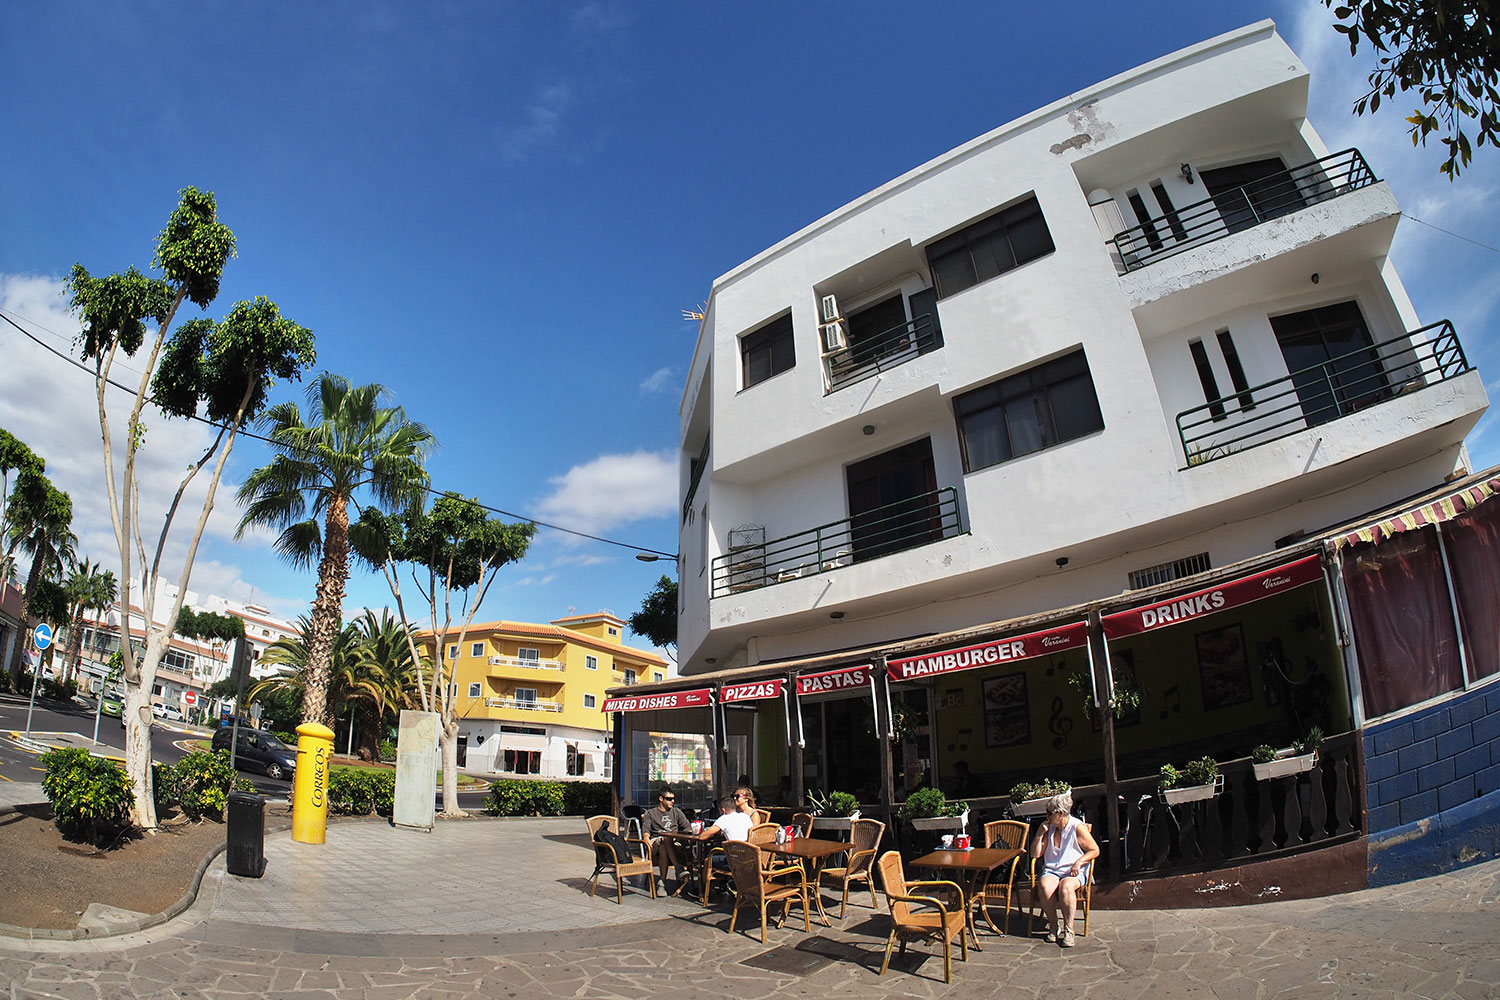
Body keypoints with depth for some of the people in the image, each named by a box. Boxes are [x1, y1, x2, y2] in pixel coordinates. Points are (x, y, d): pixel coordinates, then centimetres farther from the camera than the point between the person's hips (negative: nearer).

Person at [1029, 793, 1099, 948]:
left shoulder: (1077, 827, -2)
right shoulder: (1049, 828, 10)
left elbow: (1095, 850, 4)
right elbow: (1035, 854, 10)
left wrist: (1079, 862, -11)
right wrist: (1039, 834, -4)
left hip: (1073, 872, -3)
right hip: (1050, 871, 3)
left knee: (1065, 887, -37)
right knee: (1045, 886, -31)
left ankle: (1068, 929, -22)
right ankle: (1054, 925, -12)